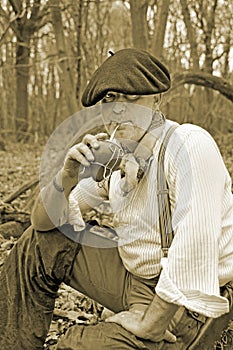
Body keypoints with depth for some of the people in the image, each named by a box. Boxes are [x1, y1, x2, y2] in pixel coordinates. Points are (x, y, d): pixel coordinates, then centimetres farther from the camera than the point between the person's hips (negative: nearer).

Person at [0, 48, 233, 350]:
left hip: (178, 301, -7)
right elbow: (45, 221, 3)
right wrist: (67, 177, -17)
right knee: (38, 244, 7)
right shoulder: (113, 151, 0)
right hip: (133, 273, 8)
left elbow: (195, 259, -30)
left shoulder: (191, 146, -23)